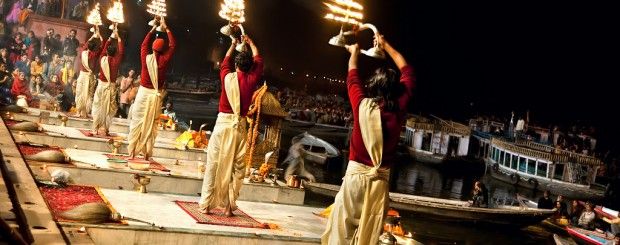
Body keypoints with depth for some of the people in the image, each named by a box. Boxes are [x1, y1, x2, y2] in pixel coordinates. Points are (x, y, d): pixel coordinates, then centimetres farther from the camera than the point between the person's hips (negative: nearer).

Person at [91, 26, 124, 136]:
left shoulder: (102, 59, -5)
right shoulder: (116, 61, -10)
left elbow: (104, 48, 13)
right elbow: (121, 51, 4)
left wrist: (111, 37, 21)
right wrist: (118, 37, 9)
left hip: (101, 85, 1)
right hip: (111, 86, -1)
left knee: (98, 107, 7)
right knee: (108, 108, 5)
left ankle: (96, 128, 8)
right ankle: (104, 129, 6)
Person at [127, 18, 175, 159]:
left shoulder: (146, 58, -8)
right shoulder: (164, 60, -9)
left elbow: (144, 44, 12)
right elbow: (173, 45, 5)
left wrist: (153, 29, 20)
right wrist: (166, 28, 10)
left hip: (144, 93, 0)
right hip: (156, 95, 0)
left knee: (137, 122, 8)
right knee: (151, 124, 7)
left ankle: (132, 152, 11)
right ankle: (147, 154, 10)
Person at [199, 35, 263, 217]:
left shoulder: (228, 77, -2)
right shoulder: (252, 80, -1)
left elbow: (225, 61, 21)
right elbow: (258, 61, 18)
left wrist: (233, 45, 36)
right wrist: (250, 43, 32)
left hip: (223, 122, -1)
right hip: (240, 125, 1)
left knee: (214, 164, 3)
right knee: (235, 166, 7)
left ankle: (206, 204, 7)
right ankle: (229, 206, 8)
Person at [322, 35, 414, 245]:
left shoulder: (363, 105, -9)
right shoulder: (399, 108, -5)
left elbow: (352, 77, 11)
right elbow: (407, 72, 10)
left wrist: (354, 53, 30)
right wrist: (386, 45, 20)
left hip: (355, 173, -1)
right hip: (380, 178, 1)